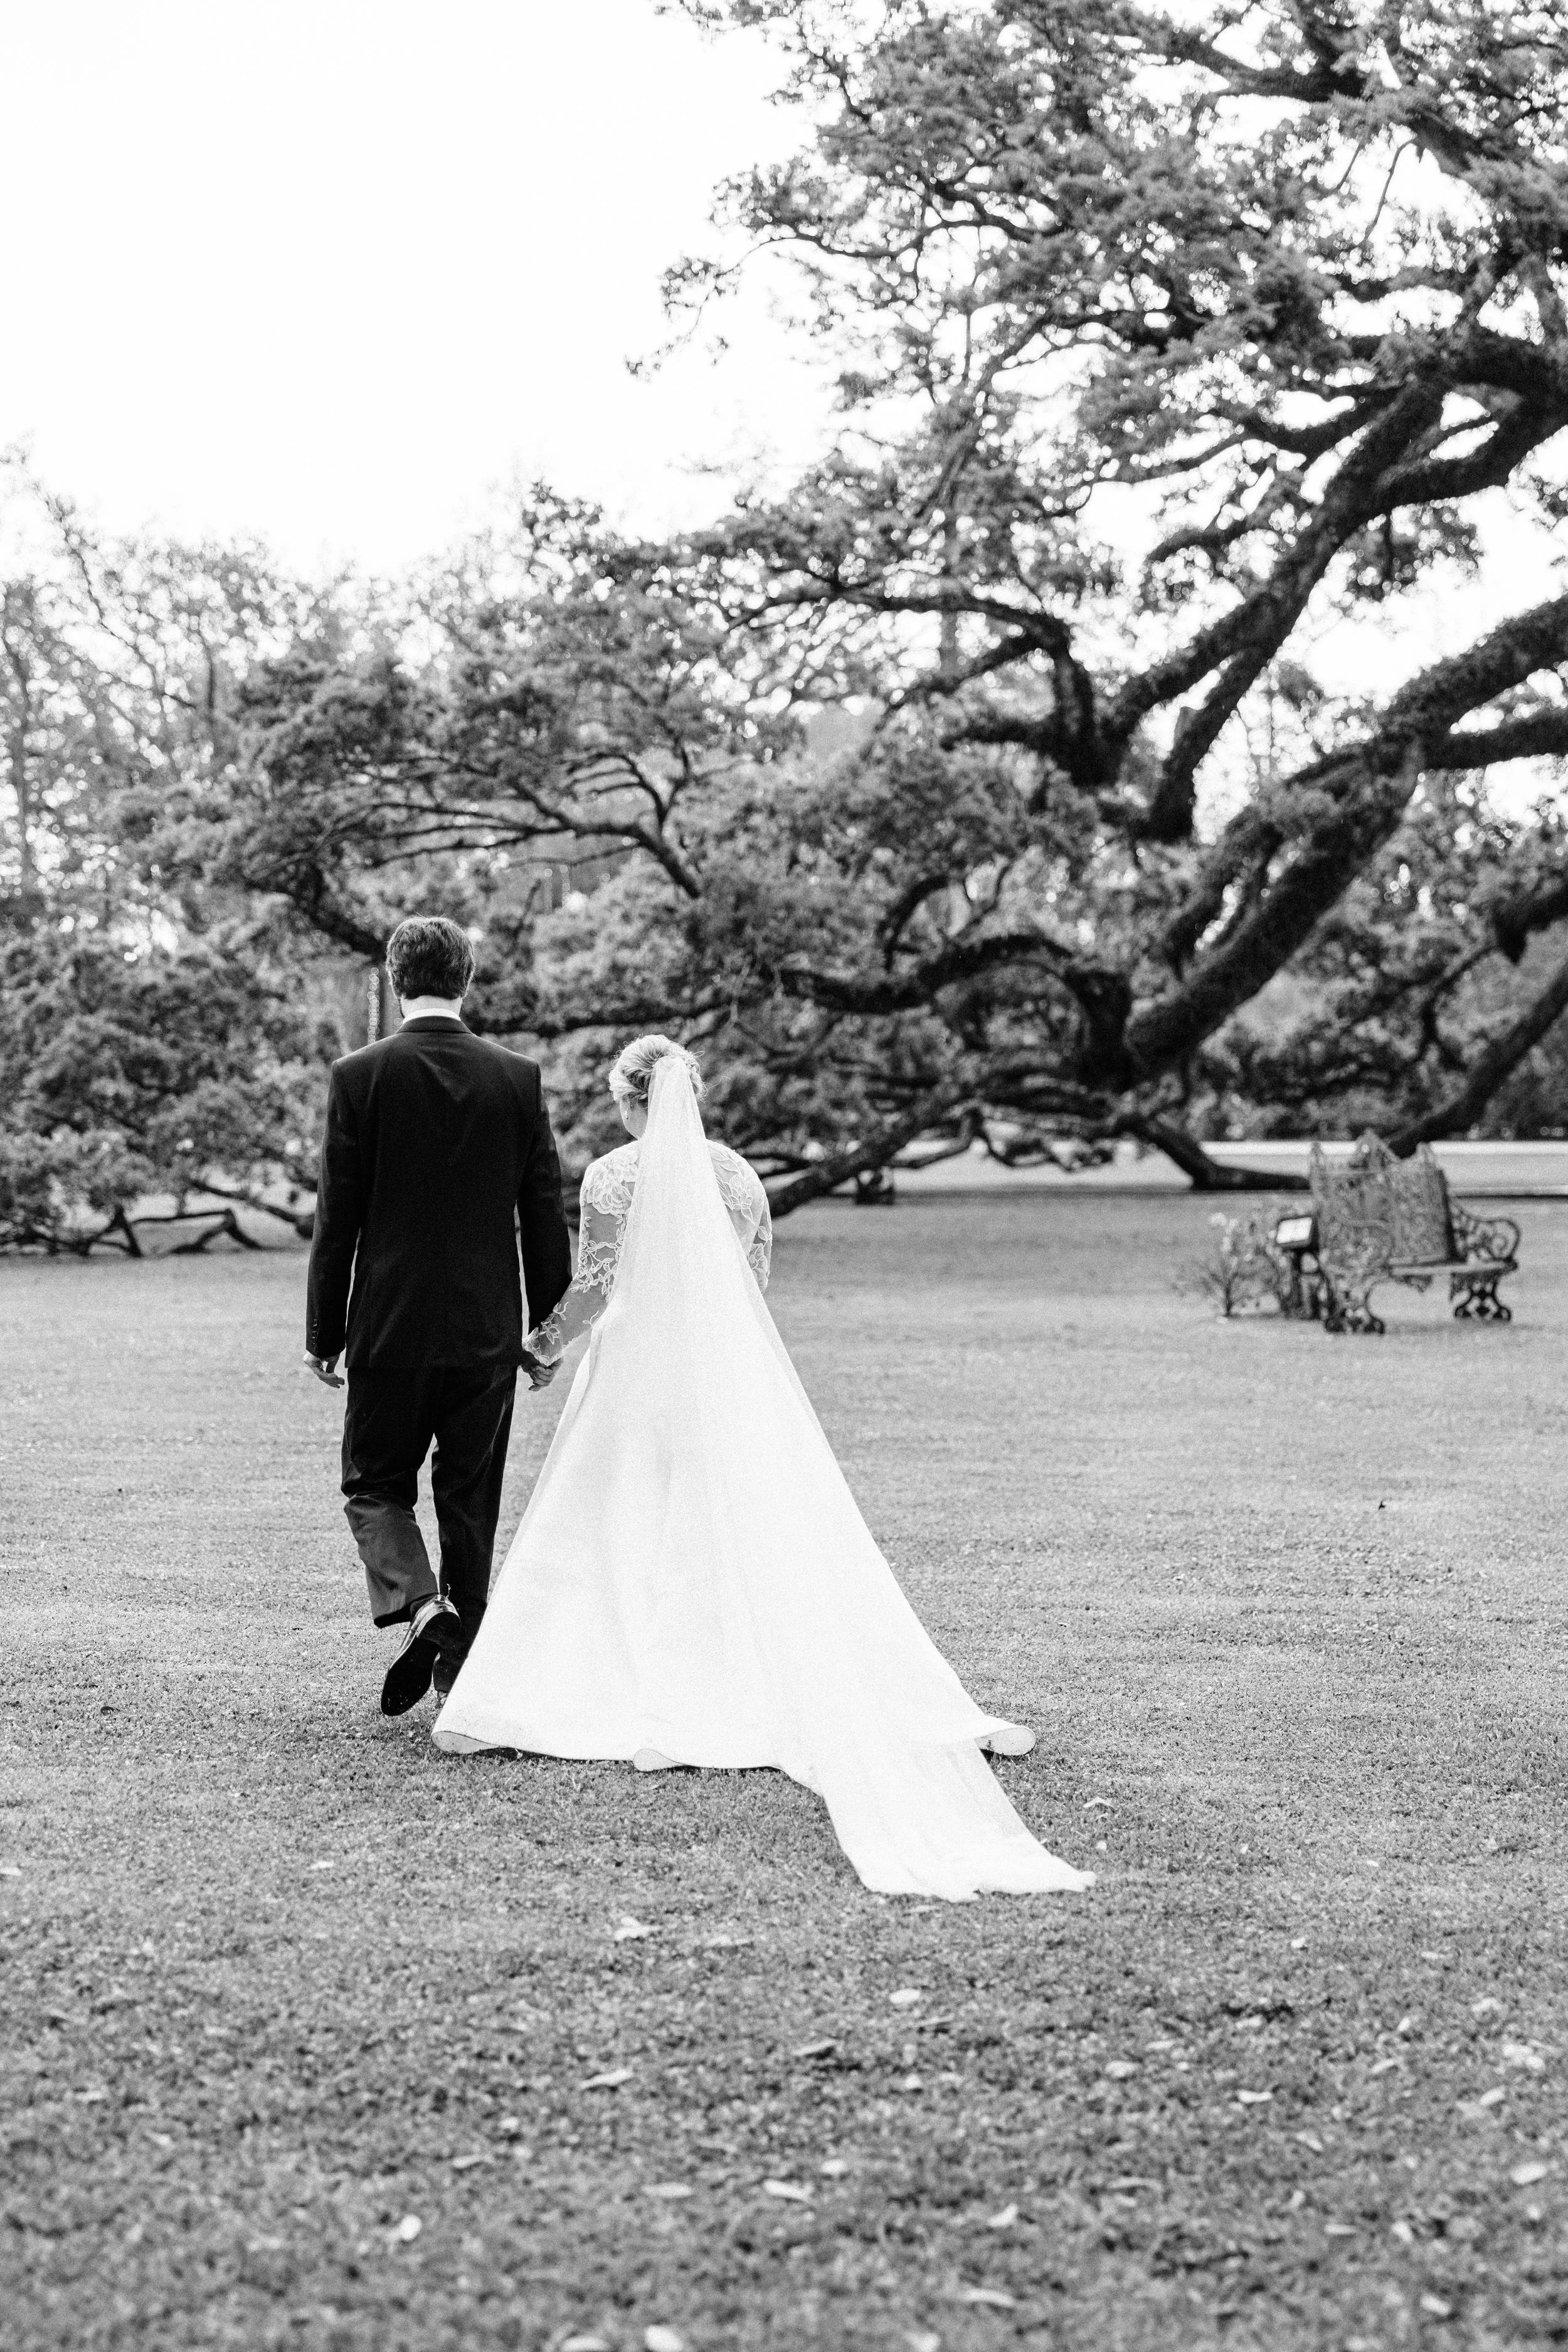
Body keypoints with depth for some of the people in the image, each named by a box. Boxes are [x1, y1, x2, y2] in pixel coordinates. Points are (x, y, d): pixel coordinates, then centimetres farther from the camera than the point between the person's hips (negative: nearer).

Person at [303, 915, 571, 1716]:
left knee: (374, 1484, 12)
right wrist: (549, 1323, 11)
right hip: (488, 1328, 2)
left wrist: (323, 1331, 2)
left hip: (389, 1327, -2)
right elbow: (544, 1214, 2)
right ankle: (461, 1661, 16)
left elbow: (337, 1216, -6)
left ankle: (418, 1606, -12)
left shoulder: (360, 1076, -8)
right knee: (471, 1498, 12)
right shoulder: (518, 1078, -1)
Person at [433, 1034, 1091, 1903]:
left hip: (638, 1375, -3)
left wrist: (547, 1341, 9)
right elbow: (755, 1281, 12)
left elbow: (594, 1286, -9)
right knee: (780, 1537, 5)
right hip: (739, 1379, 3)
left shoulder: (612, 1176, -6)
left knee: (591, 1539, 6)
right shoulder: (739, 1174, 6)